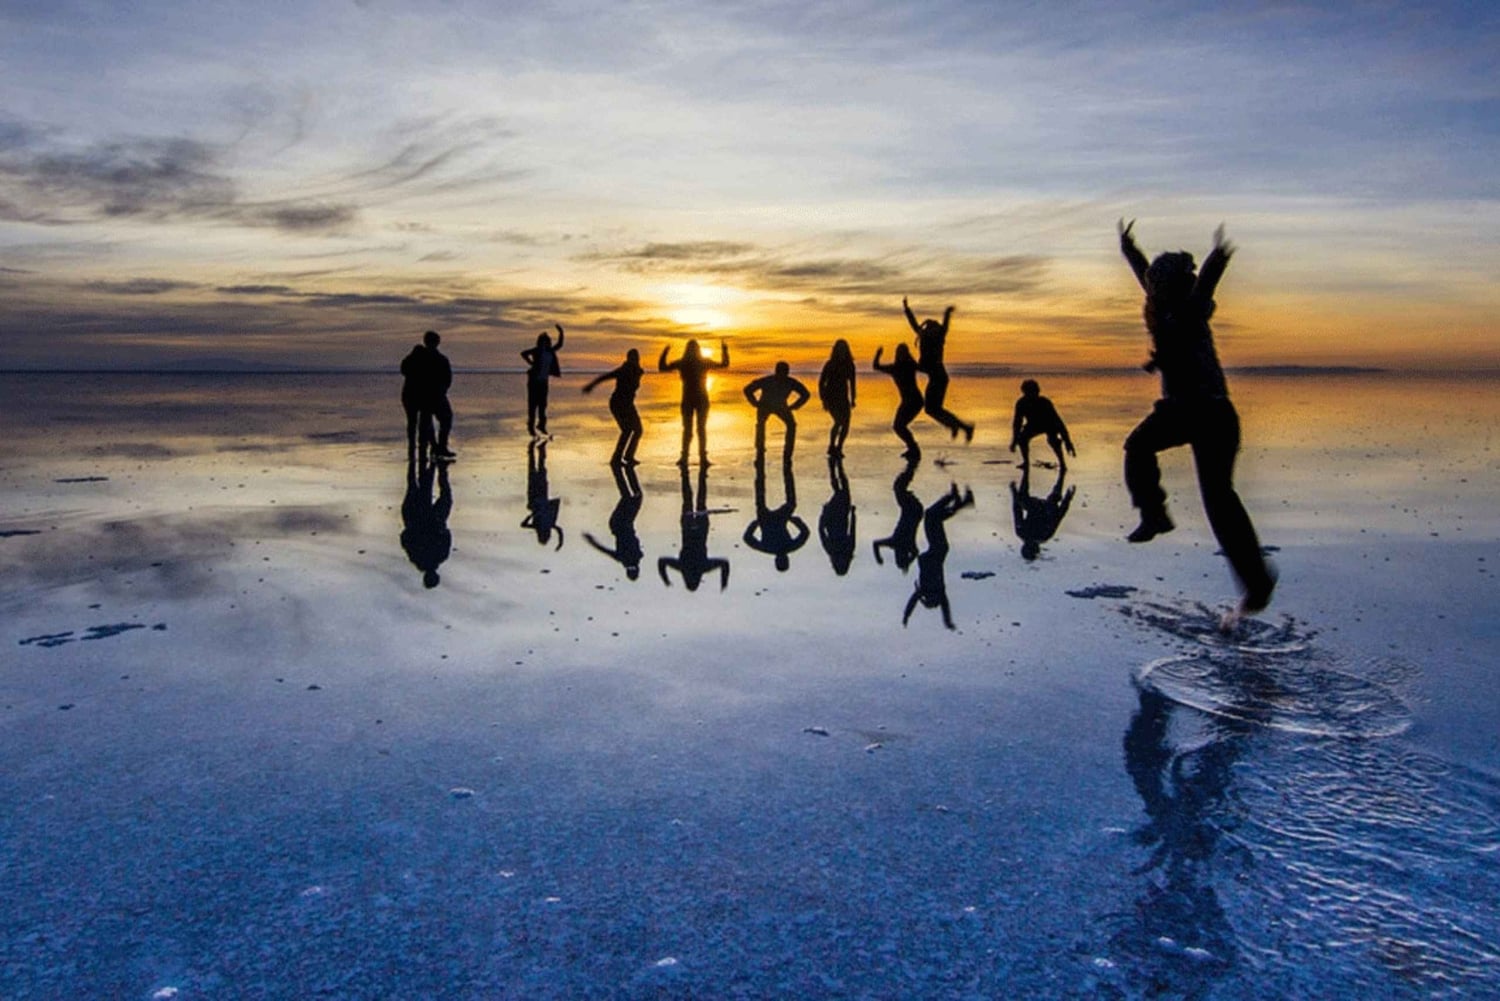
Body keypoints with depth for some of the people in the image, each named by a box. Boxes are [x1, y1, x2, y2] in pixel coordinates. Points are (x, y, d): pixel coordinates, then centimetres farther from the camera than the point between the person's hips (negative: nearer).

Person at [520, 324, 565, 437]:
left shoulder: (550, 351, 7)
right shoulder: (537, 351, -10)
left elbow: (559, 344, 15)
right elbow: (523, 353, -22)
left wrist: (561, 332, 6)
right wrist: (531, 363, -18)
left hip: (543, 381, 6)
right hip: (534, 381, -6)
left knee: (543, 403, 9)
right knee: (533, 404, -3)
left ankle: (541, 424, 20)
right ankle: (531, 427, 2)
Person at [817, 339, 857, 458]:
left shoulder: (849, 365, 2)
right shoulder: (829, 364, -10)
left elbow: (852, 382, 13)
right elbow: (821, 382, -6)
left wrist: (852, 399, 11)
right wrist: (823, 400, -13)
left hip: (843, 397, 4)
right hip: (831, 397, -4)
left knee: (846, 423, -8)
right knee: (838, 421, -22)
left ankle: (838, 448, 9)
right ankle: (831, 447, -6)